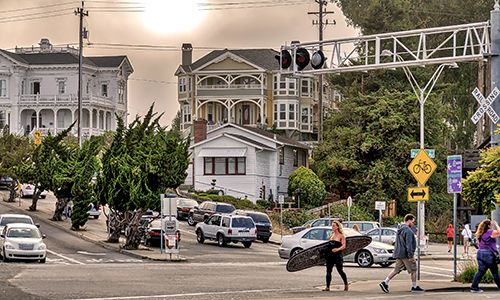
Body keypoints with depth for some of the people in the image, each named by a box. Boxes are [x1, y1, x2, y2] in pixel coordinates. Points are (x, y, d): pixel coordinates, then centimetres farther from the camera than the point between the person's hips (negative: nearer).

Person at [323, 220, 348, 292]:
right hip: (330, 255, 6)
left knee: (340, 271, 0)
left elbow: (343, 246, -13)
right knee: (328, 271, 0)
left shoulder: (341, 236, -3)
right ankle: (327, 287, 0)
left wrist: (338, 249, -29)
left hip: (338, 256, -6)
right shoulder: (331, 235, 15)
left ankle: (346, 285, 19)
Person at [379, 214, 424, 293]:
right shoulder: (408, 230, -17)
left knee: (397, 269, 9)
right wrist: (410, 256, -21)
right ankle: (414, 287, 11)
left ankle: (385, 283, 1)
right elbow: (409, 244, -21)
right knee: (413, 270, 4)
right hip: (405, 254, -9)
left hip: (399, 254, 9)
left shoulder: (400, 229, 14)